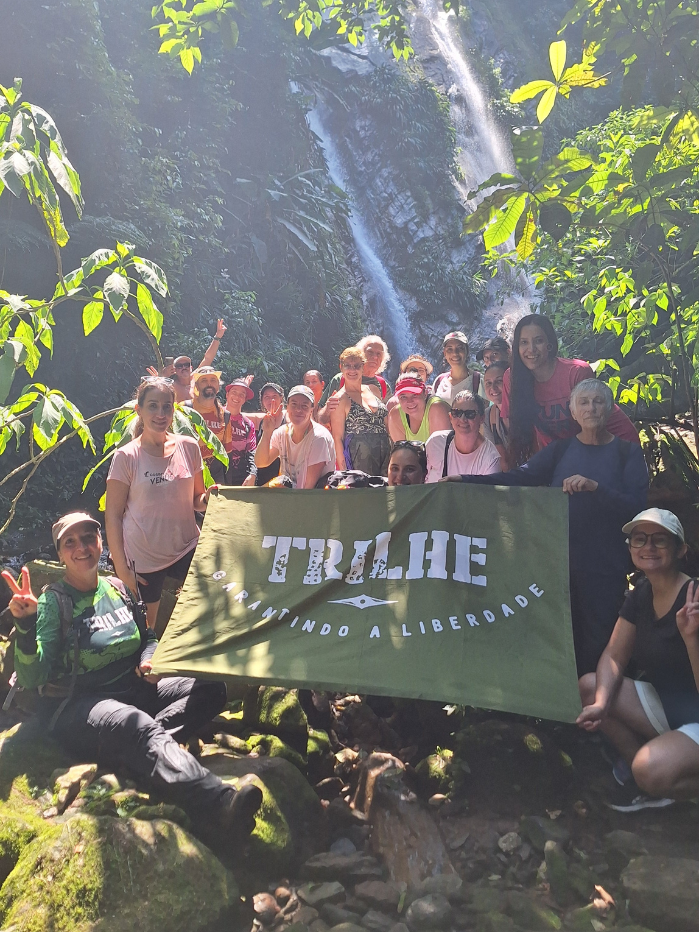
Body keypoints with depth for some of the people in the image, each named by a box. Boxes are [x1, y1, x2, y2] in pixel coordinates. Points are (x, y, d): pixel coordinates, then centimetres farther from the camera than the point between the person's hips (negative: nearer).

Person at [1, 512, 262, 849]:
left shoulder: (118, 588, 12)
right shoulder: (53, 601, -3)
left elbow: (148, 637, 24)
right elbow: (32, 678, -13)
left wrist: (149, 660, 0)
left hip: (133, 690, 6)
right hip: (76, 705, -6)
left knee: (210, 688, -13)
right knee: (134, 724, -39)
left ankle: (141, 751, -34)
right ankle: (220, 808, -60)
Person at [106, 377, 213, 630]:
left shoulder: (189, 447, 3)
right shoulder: (126, 457, -6)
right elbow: (113, 516, -4)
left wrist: (207, 499, -12)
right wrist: (122, 569, -9)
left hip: (187, 550, 2)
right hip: (143, 558, -2)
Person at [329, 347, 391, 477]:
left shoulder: (373, 389, 13)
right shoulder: (340, 399, -3)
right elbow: (337, 438, -5)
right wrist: (343, 471, -12)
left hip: (386, 455, 5)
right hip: (357, 459, -5)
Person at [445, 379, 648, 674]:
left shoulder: (628, 452, 4)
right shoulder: (560, 449, 10)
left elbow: (636, 505, -8)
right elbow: (519, 478, -4)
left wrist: (595, 486, -24)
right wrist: (465, 480, -17)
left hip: (604, 566, -2)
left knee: (596, 642, 2)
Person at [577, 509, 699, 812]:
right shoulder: (640, 595, 1)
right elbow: (613, 657, 1)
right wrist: (601, 703, -17)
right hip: (664, 704, 8)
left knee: (651, 770, -33)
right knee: (588, 686, -7)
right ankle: (644, 773, 3)